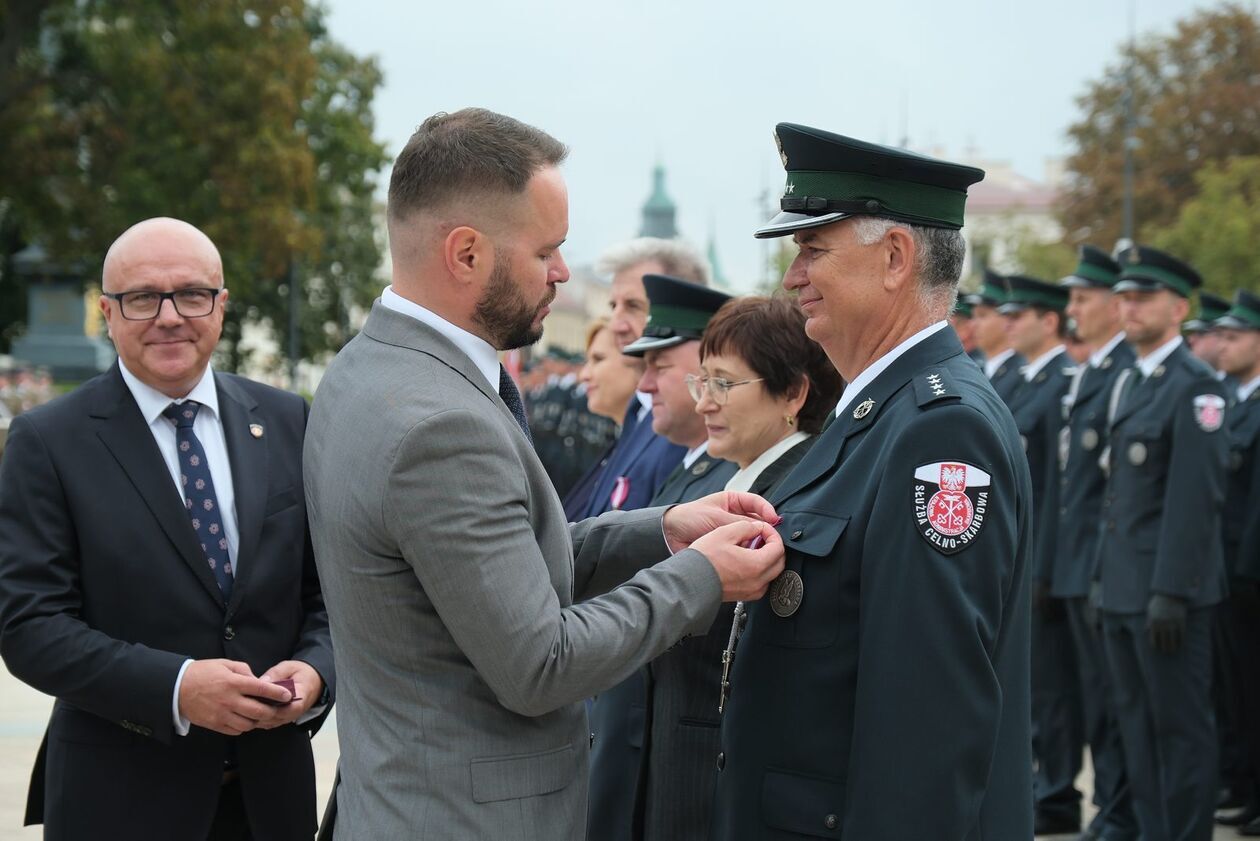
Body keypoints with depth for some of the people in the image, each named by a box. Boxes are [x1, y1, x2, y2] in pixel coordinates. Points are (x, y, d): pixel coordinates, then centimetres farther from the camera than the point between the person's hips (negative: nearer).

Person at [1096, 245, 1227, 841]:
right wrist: (1107, 578, 17)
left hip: (1167, 590, -9)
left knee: (1181, 726, -2)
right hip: (1124, 589, 9)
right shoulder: (1131, 383, 16)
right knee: (1138, 725, 13)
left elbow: (1196, 497, -17)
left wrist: (1170, 592, -21)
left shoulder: (1194, 386, -12)